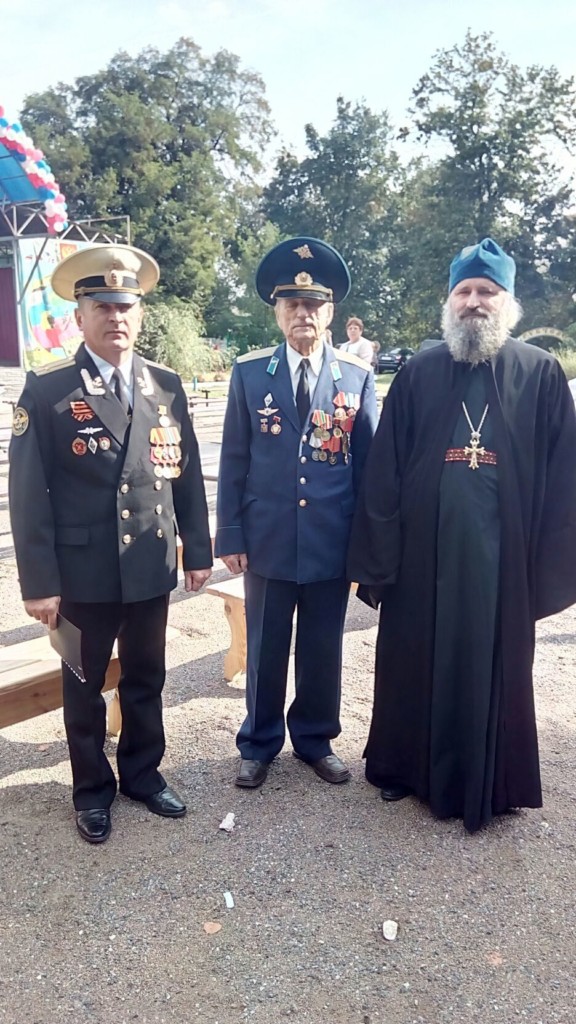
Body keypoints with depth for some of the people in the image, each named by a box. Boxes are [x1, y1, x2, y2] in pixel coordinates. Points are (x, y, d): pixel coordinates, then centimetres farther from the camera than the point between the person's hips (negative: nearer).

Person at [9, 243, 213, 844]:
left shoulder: (167, 386, 4)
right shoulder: (46, 390, -7)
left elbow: (187, 475, 7)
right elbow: (29, 493, -9)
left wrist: (197, 551, 5)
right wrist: (39, 582, -11)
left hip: (152, 570, 3)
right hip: (82, 574, -3)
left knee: (145, 680, 18)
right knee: (85, 688, 14)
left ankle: (143, 774, 39)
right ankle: (92, 790, 35)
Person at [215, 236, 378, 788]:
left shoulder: (358, 376, 1)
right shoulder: (250, 372, -1)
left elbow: (369, 462, 3)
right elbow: (233, 460, 0)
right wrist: (230, 535, -3)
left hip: (332, 543, 1)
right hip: (267, 540, 0)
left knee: (323, 650, 14)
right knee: (265, 651, 13)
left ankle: (316, 739, 35)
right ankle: (259, 744, 32)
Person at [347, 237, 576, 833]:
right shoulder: (418, 374, 3)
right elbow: (382, 472, 0)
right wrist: (377, 560, -4)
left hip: (500, 560, 0)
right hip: (421, 557, 1)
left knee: (492, 671, 12)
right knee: (413, 666, 14)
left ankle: (485, 786, 34)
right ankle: (403, 766, 37)